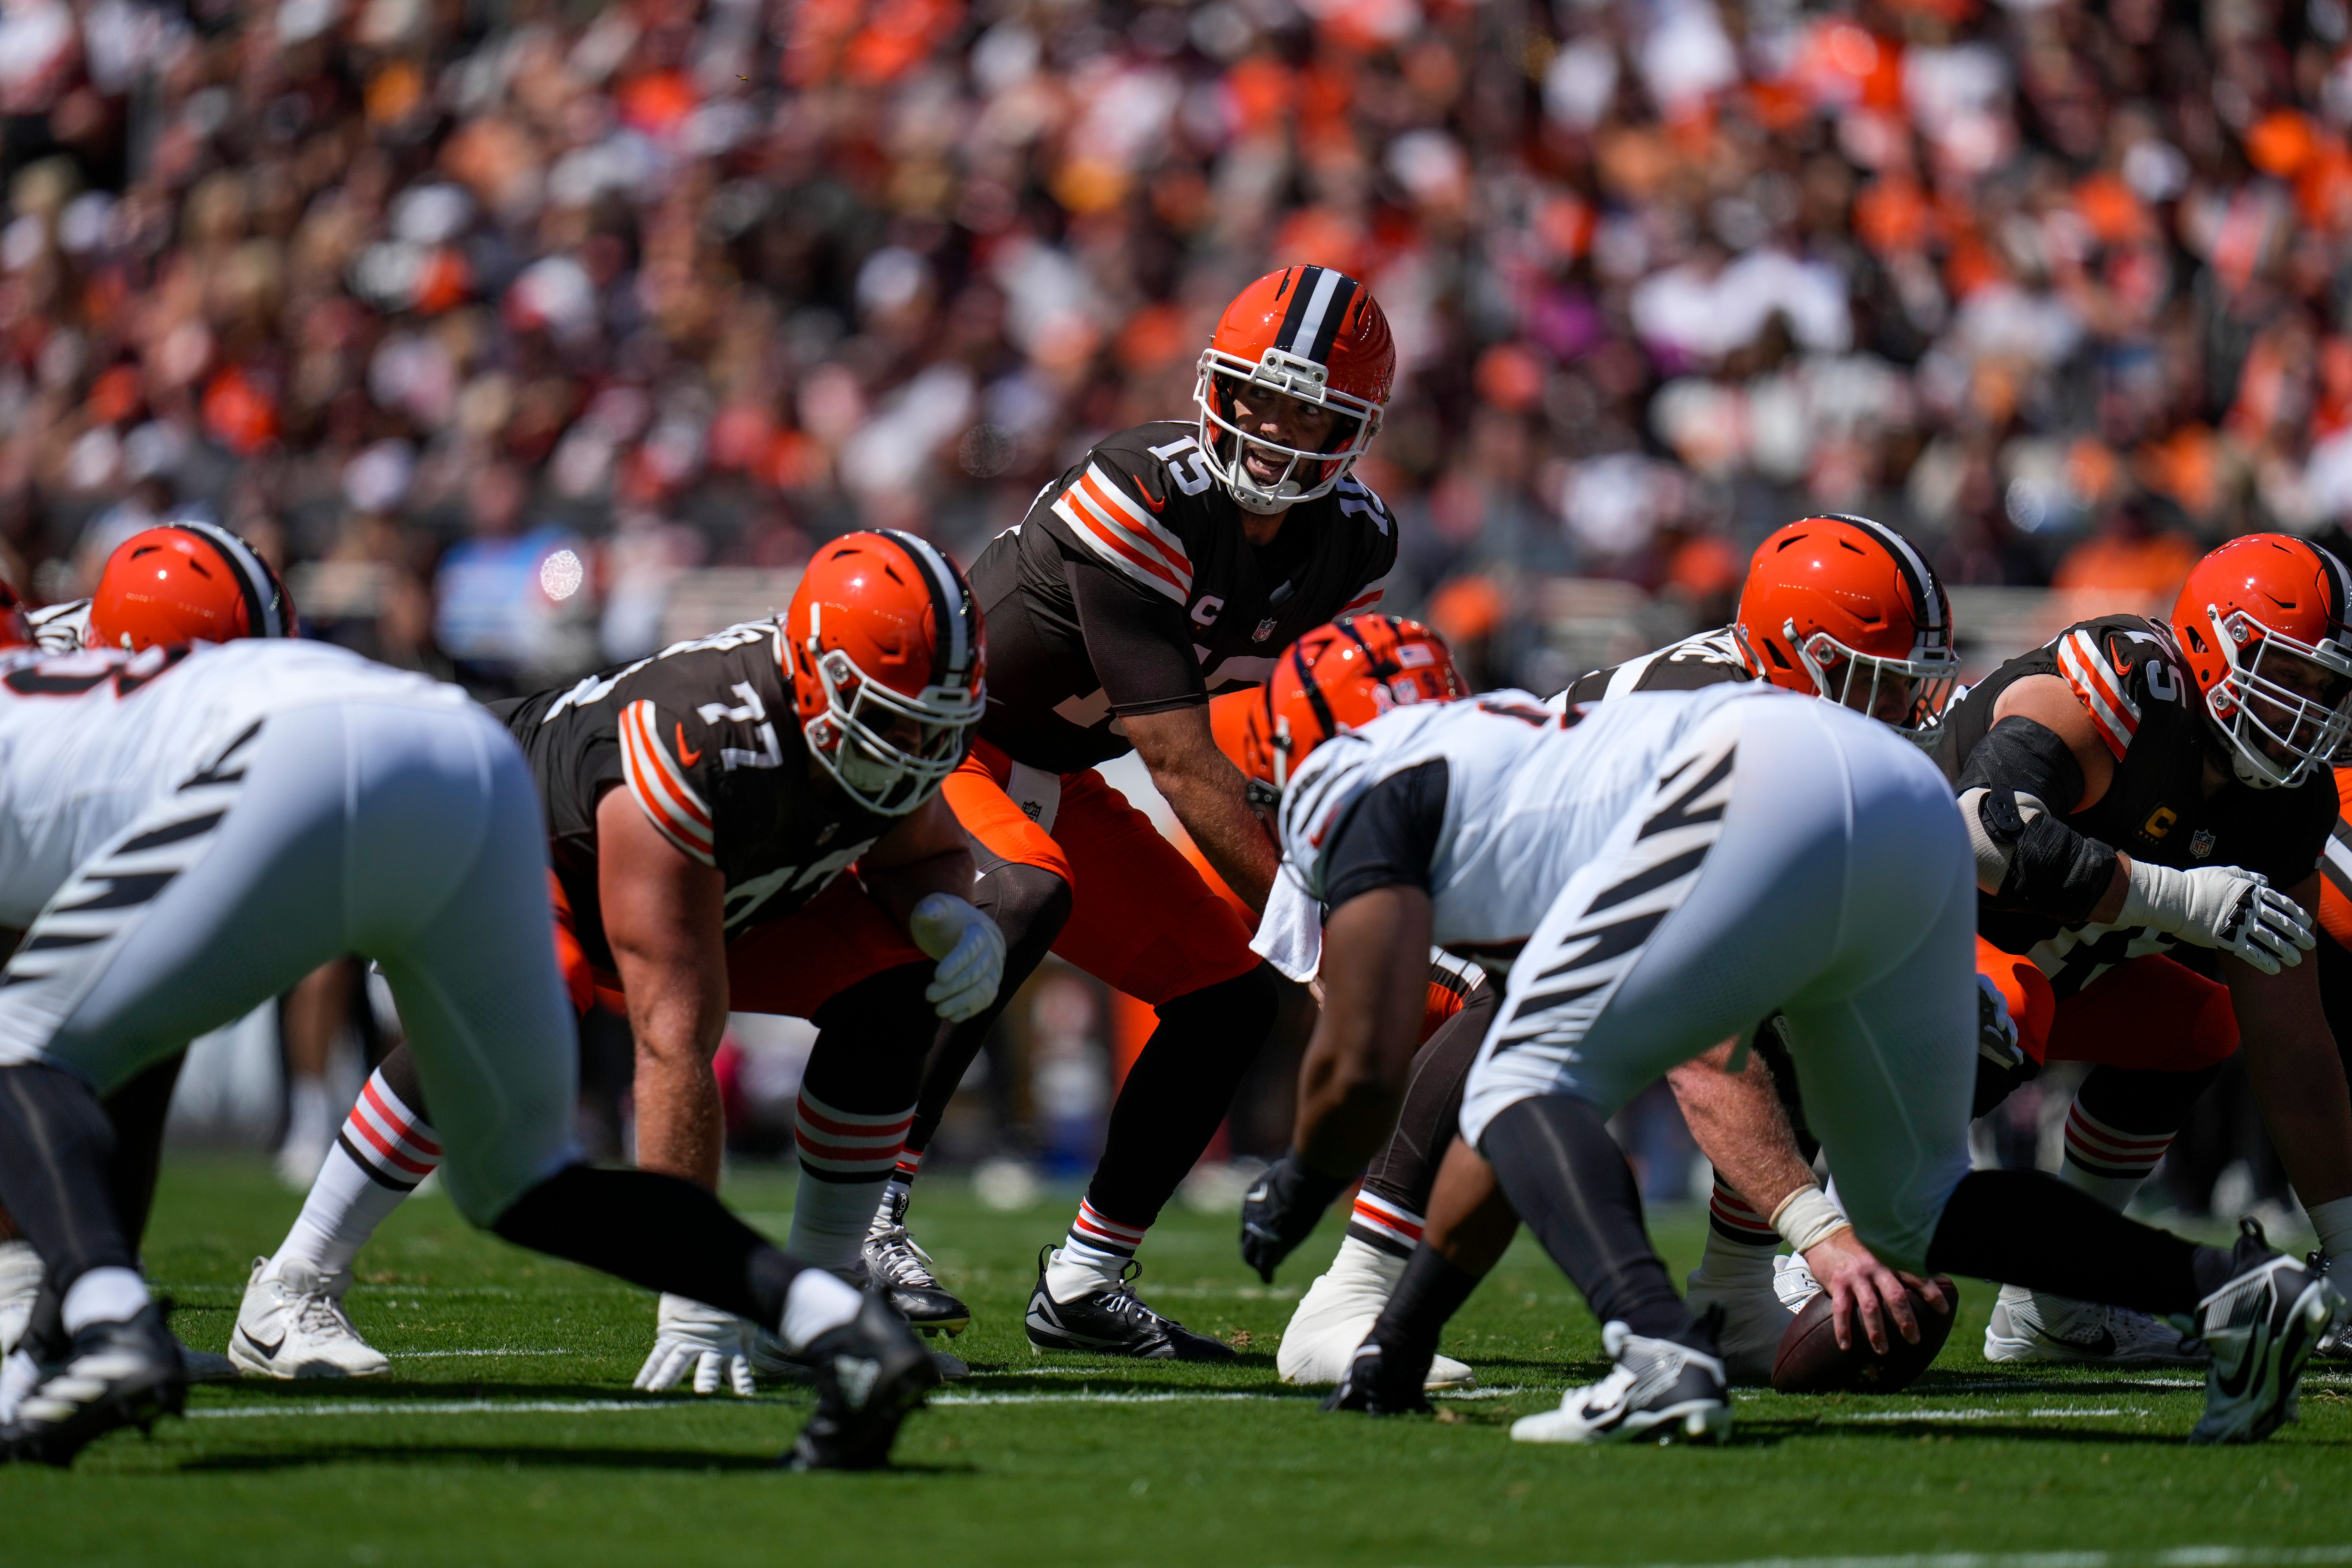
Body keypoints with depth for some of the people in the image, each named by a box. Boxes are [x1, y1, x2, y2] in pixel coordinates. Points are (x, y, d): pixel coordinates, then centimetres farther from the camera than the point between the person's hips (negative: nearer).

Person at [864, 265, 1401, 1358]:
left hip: (1053, 780, 8)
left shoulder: (1351, 541, -7)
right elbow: (1184, 768, -31)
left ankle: (1083, 1285, 8)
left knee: (1229, 994, 0)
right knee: (1025, 899, -36)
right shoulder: (1144, 500, -31)